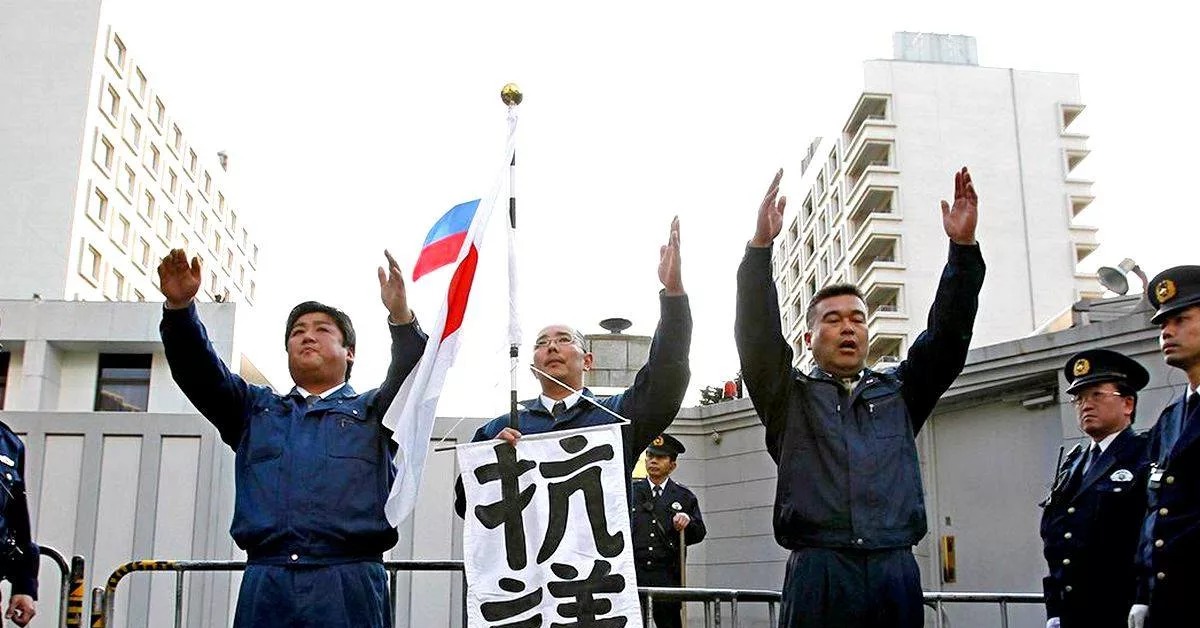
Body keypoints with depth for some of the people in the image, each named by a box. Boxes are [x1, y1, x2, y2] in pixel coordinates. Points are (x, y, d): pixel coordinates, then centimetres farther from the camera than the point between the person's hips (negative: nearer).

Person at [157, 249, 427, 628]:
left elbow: (410, 377, -1)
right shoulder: (255, 409, 24)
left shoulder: (372, 411, 17)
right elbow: (200, 373, 11)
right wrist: (179, 307, -5)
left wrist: (400, 316, -19)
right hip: (264, 585, 2)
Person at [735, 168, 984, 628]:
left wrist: (963, 248, -3)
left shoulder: (900, 393, 19)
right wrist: (760, 245, -15)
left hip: (897, 573, 3)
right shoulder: (790, 397, 12)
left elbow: (948, 335, 8)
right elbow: (757, 335, -3)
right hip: (820, 574, -2)